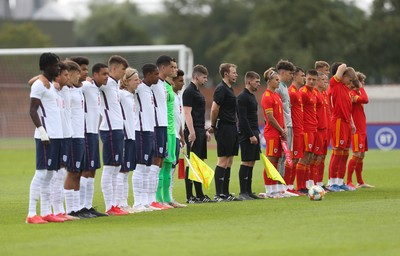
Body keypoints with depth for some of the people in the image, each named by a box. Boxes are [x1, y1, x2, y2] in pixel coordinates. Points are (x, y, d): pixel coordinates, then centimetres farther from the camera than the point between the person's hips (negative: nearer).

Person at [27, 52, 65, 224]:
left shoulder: (51, 85, 19)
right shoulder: (39, 85, -9)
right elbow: (33, 110, -15)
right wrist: (42, 131, -22)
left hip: (56, 135, 9)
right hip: (46, 136, -9)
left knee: (49, 174, 9)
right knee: (41, 173, -10)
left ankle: (46, 213, 12)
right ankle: (31, 214, -11)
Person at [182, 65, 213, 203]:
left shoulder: (197, 91, 19)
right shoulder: (189, 92, -12)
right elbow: (187, 113, -17)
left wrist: (205, 130, 23)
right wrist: (191, 132, -22)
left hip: (200, 131, 10)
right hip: (193, 132, -10)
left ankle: (199, 195, 14)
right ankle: (189, 196, -7)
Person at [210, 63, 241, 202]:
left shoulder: (229, 89, 18)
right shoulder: (221, 89, -12)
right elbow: (214, 109, -19)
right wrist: (214, 125, -8)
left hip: (231, 128, 10)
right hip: (224, 128, -10)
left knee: (229, 161, 11)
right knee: (223, 161, -9)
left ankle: (225, 193, 15)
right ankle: (219, 194, -8)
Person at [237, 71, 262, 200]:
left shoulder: (252, 96, 18)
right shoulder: (242, 97, -12)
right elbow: (243, 119, -18)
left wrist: (257, 132, 17)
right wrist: (251, 135, -20)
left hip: (253, 134, 9)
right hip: (246, 135, -9)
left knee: (251, 162, 8)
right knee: (246, 162, -9)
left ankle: (248, 191, 11)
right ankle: (243, 193, -9)